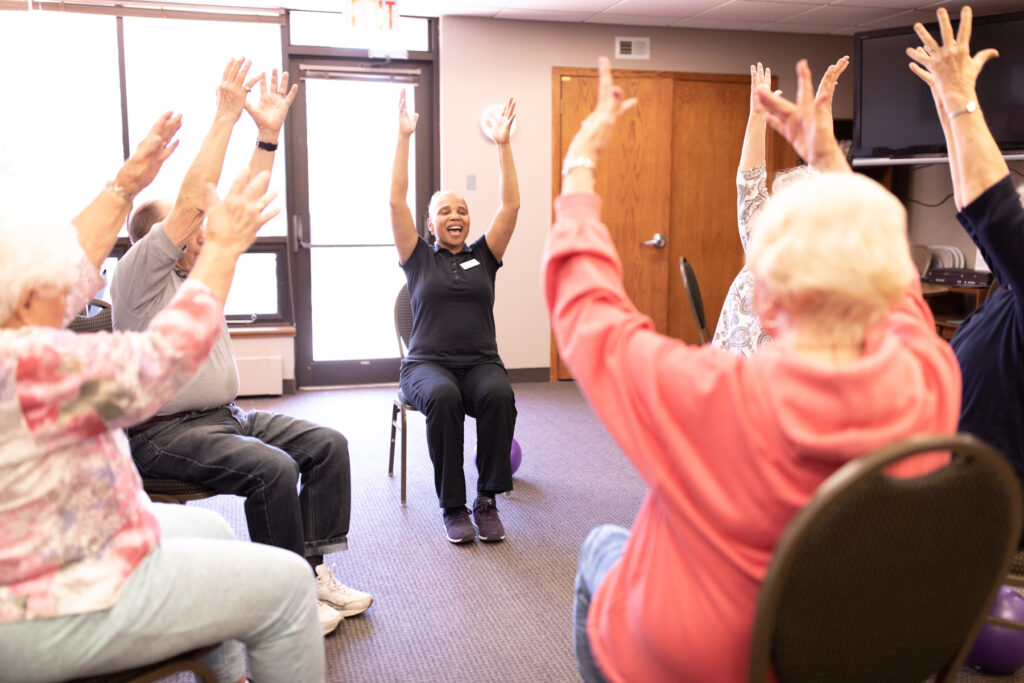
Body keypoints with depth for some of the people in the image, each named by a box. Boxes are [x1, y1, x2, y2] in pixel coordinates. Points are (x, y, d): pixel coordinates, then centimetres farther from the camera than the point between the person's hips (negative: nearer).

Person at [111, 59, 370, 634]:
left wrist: (269, 133, -1)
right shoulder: (139, 274, -9)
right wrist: (227, 116, -20)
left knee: (328, 445, -5)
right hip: (164, 432, -8)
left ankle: (313, 568, -3)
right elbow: (190, 202, -20)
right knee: (274, 468, -29)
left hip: (225, 414, 9)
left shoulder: (198, 268, 14)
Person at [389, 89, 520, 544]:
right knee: (443, 397, -36)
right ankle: (452, 506, -24)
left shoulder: (483, 256, 15)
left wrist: (502, 145, 3)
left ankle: (487, 500, -21)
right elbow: (396, 201, 2)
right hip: (427, 363, -1)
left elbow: (510, 206, 7)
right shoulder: (419, 259, 10)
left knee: (499, 394, -33)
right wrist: (404, 138, -1)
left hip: (481, 361, 2)